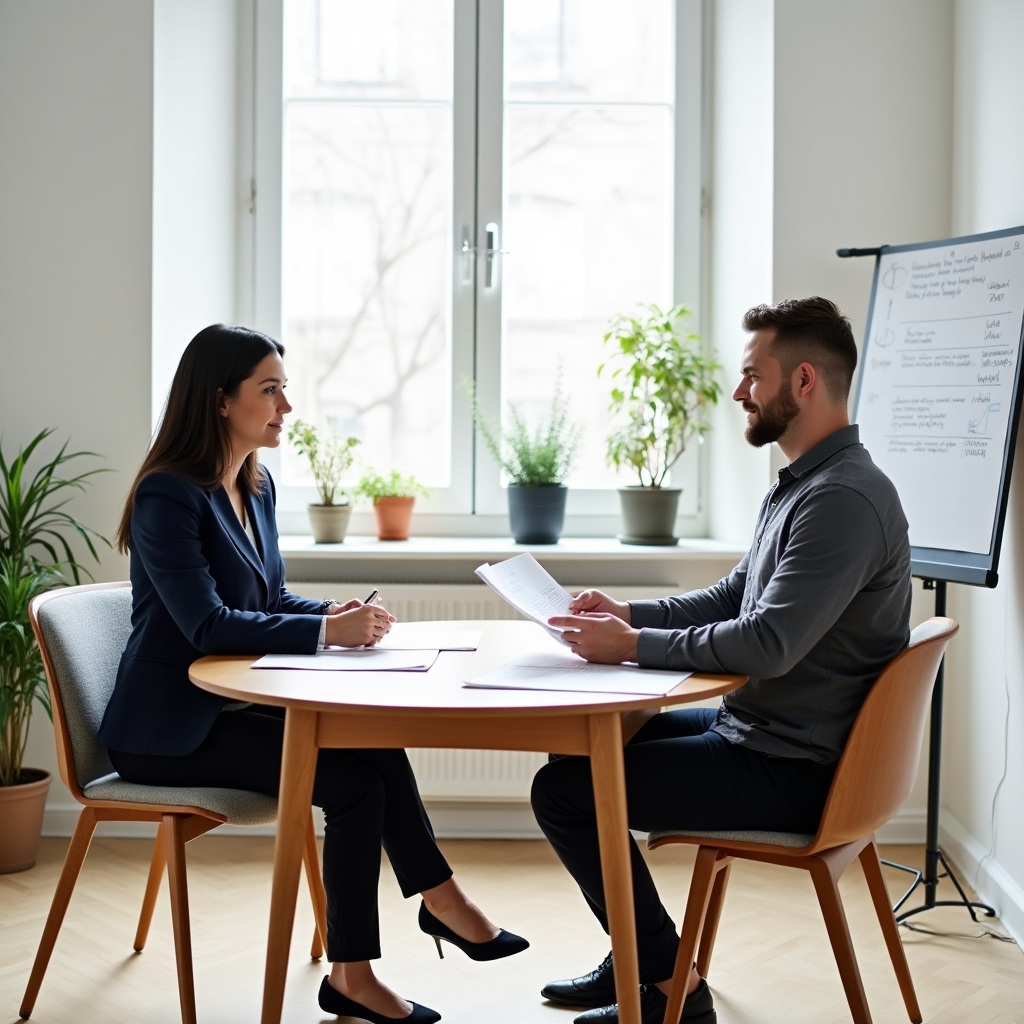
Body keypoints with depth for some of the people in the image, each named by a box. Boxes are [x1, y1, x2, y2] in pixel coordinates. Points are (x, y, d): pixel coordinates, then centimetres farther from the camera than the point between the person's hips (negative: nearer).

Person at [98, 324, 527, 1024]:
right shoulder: (168, 495, -16)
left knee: (376, 745, -16)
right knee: (355, 783, -21)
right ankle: (440, 900, -1)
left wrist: (338, 615, -5)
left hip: (234, 705, 8)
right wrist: (327, 631, -28)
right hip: (170, 730, -8)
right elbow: (208, 625, -24)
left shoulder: (256, 485, 9)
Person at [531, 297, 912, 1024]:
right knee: (578, 749, 18)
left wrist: (632, 646, -22)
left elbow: (768, 644, -31)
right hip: (758, 728, 11)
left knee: (563, 792, -11)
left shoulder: (844, 499, -24)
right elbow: (734, 596, 17)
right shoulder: (802, 484, 10)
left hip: (792, 768, -11)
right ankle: (638, 955, 25)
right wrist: (630, 613, 3)